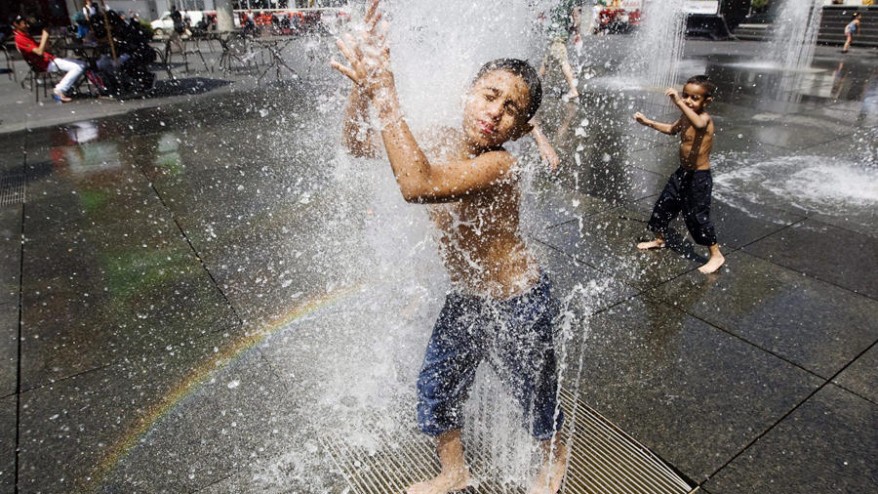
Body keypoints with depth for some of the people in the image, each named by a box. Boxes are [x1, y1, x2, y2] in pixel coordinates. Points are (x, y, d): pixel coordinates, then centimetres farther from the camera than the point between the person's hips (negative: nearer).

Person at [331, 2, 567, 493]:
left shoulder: (499, 164, -31)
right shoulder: (441, 140, -9)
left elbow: (417, 185, -47)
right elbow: (357, 143, -3)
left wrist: (386, 95, -42)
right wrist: (363, 80, -19)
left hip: (518, 304, -6)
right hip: (465, 298, 7)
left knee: (535, 391, 19)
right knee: (436, 387, 20)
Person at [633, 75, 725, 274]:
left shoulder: (705, 118, -22)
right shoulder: (685, 118, 4)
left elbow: (699, 124, -49)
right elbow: (672, 129, 26)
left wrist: (679, 103, -52)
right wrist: (648, 122, 21)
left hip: (699, 177, -9)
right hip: (682, 172, 9)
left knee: (697, 216, -5)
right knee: (664, 204, 18)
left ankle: (716, 255, 10)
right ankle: (659, 239, 40)